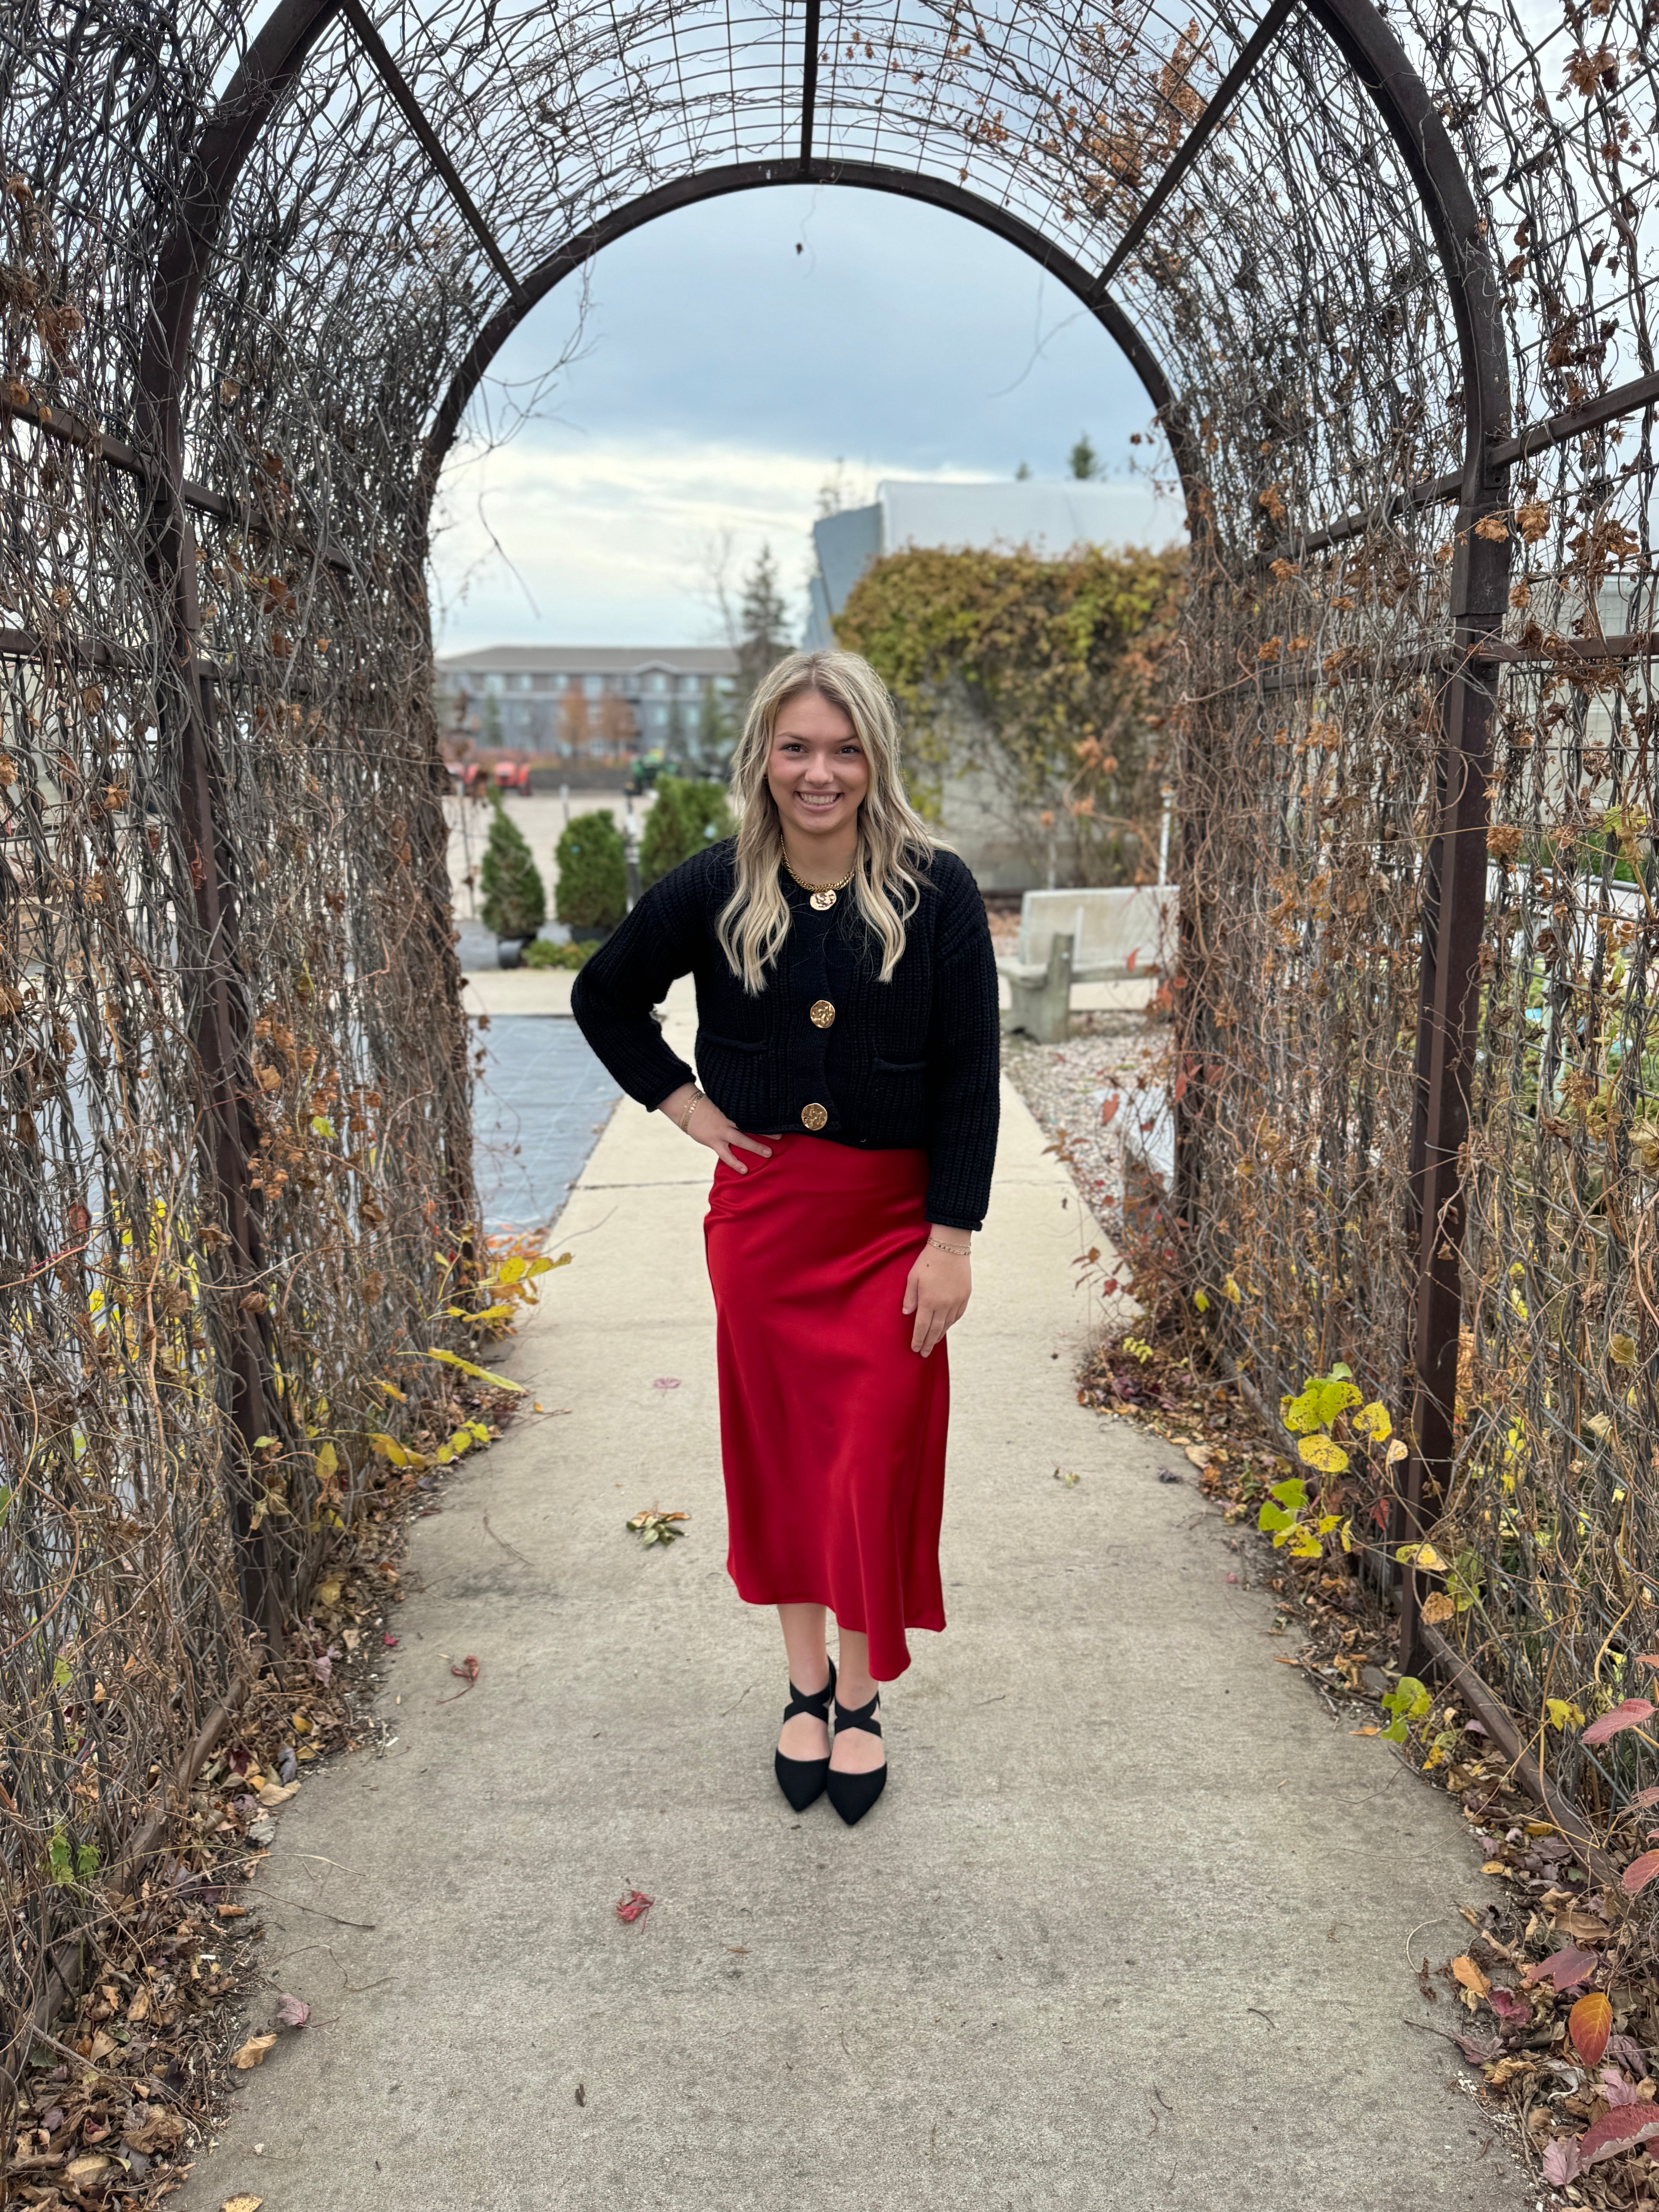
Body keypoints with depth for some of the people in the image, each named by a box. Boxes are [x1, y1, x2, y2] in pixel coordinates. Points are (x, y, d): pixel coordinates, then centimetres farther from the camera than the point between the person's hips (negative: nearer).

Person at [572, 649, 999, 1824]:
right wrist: (681, 1100, 2)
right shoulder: (715, 889, -2)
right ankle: (806, 1683, 32)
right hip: (762, 1209, 2)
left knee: (879, 1456, 5)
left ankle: (862, 1700, 26)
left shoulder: (935, 889, -7)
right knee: (780, 1445, 12)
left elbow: (970, 1076, -7)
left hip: (893, 1218, -1)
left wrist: (953, 1238, -10)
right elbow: (604, 998, 13)